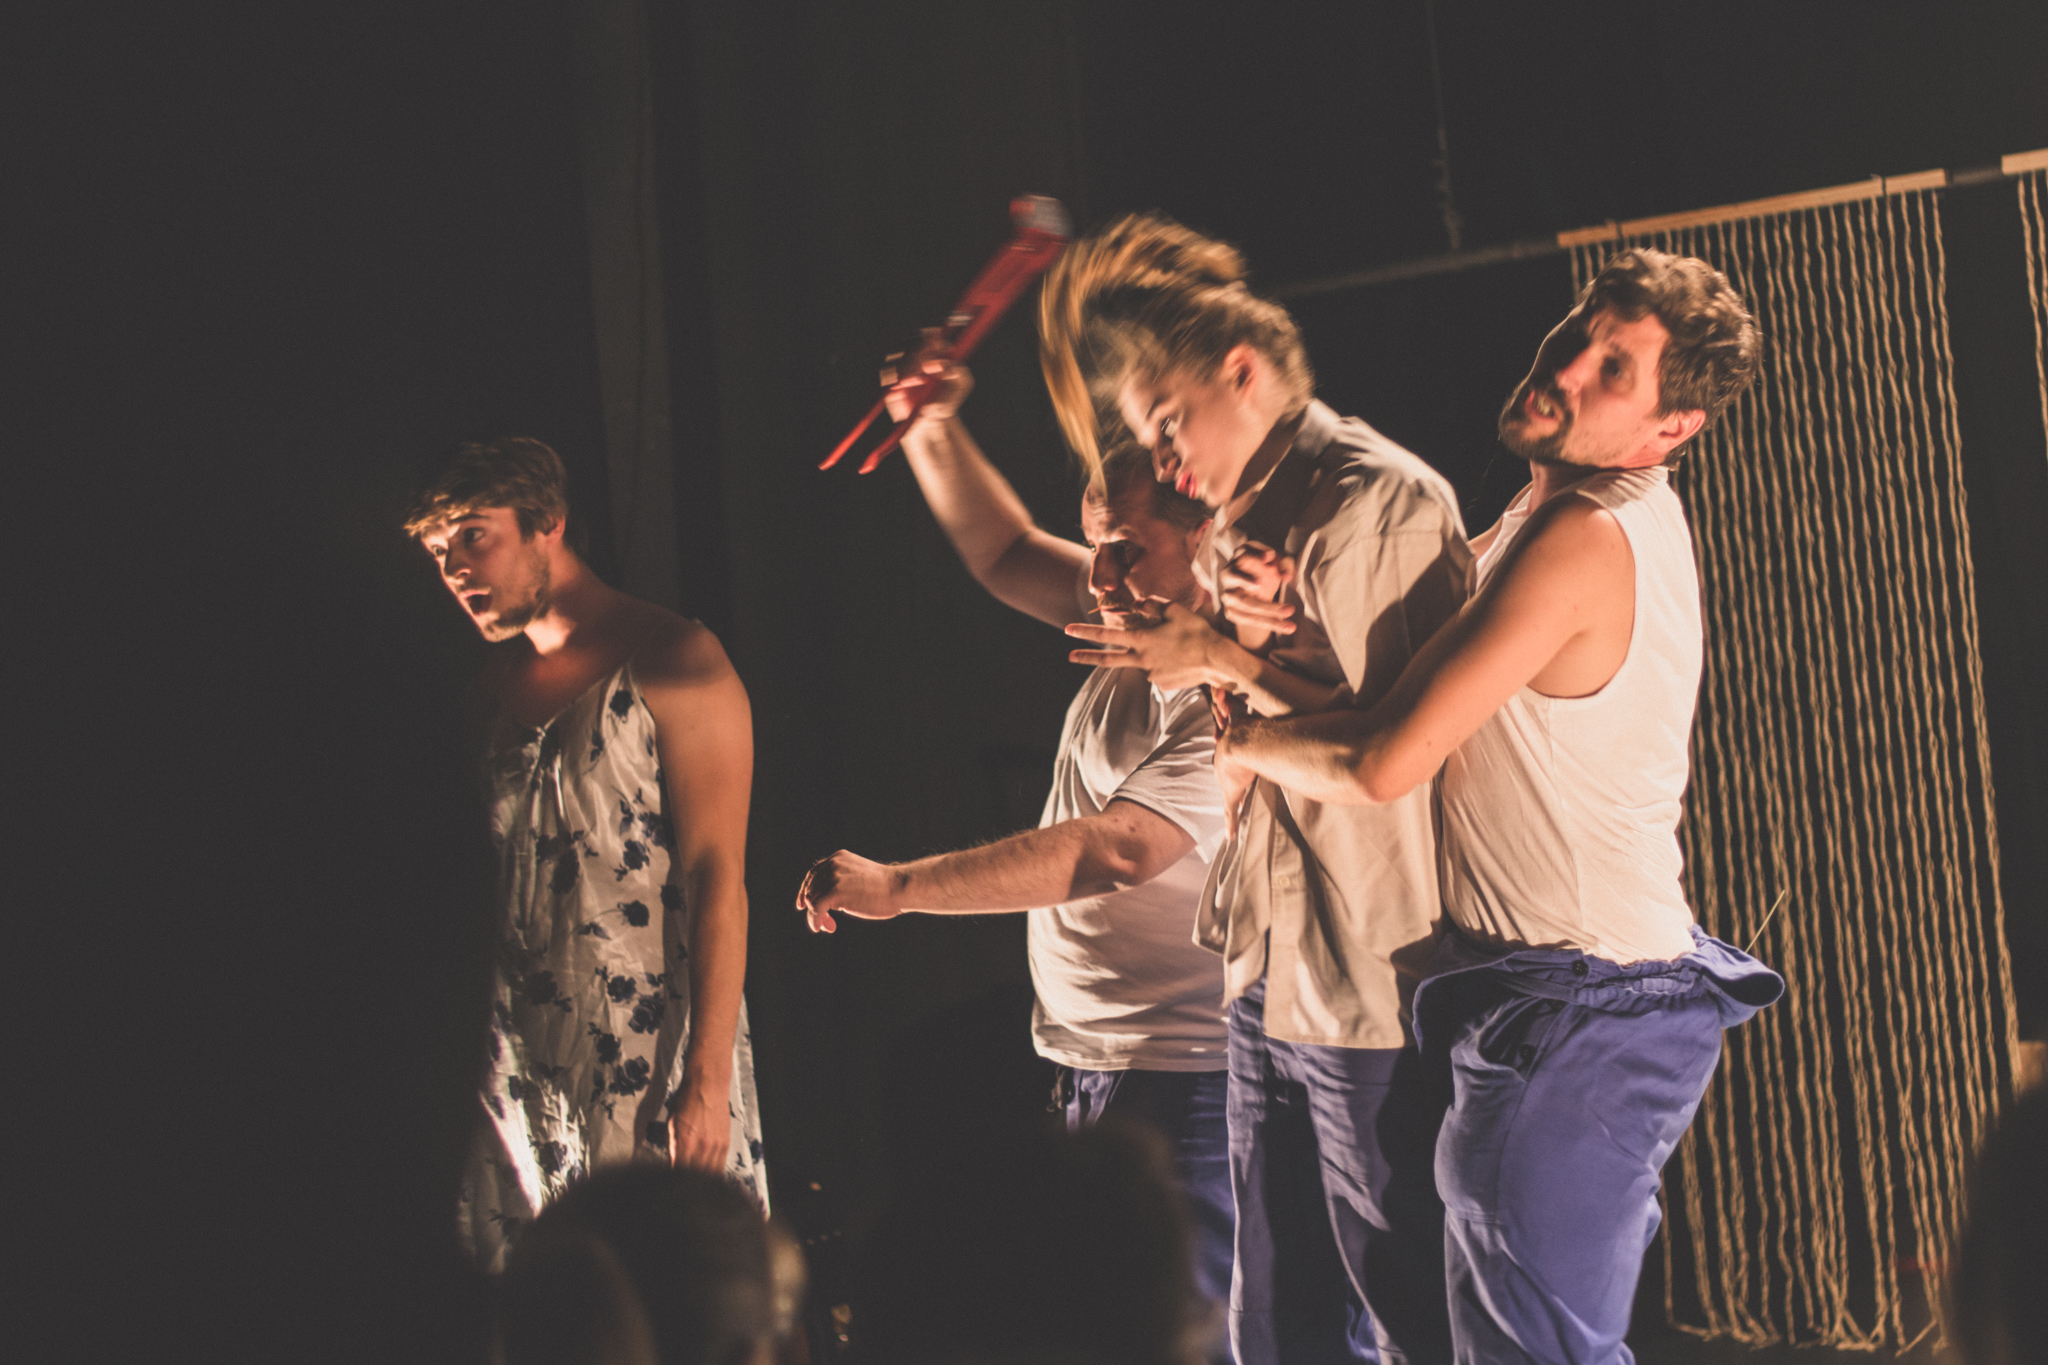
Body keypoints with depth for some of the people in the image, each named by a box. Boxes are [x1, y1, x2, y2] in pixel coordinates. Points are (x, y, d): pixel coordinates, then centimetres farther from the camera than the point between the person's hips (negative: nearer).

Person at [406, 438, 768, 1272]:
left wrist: (707, 1082, -17)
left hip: (653, 1063, -6)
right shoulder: (494, 686, 14)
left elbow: (717, 878, -11)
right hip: (521, 1076, 6)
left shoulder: (670, 664, -5)